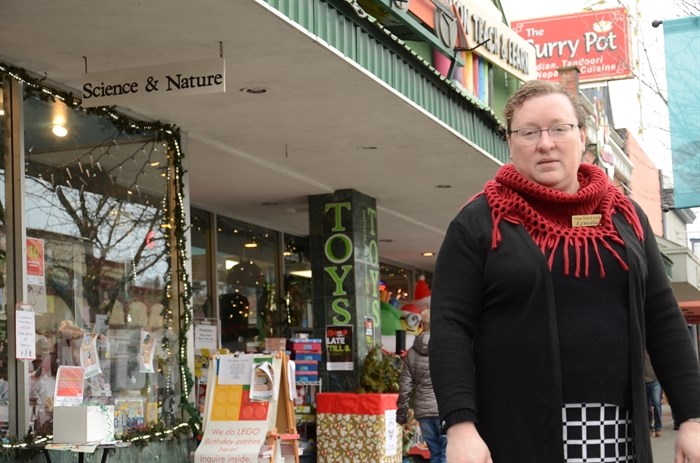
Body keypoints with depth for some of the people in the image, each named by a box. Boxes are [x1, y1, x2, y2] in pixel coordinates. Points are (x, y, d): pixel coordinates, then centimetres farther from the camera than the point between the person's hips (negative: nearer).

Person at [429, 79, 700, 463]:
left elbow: (663, 320, 12)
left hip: (619, 431, 4)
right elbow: (450, 327, -7)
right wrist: (460, 426, -18)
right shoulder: (479, 223, 0)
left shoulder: (625, 217, 12)